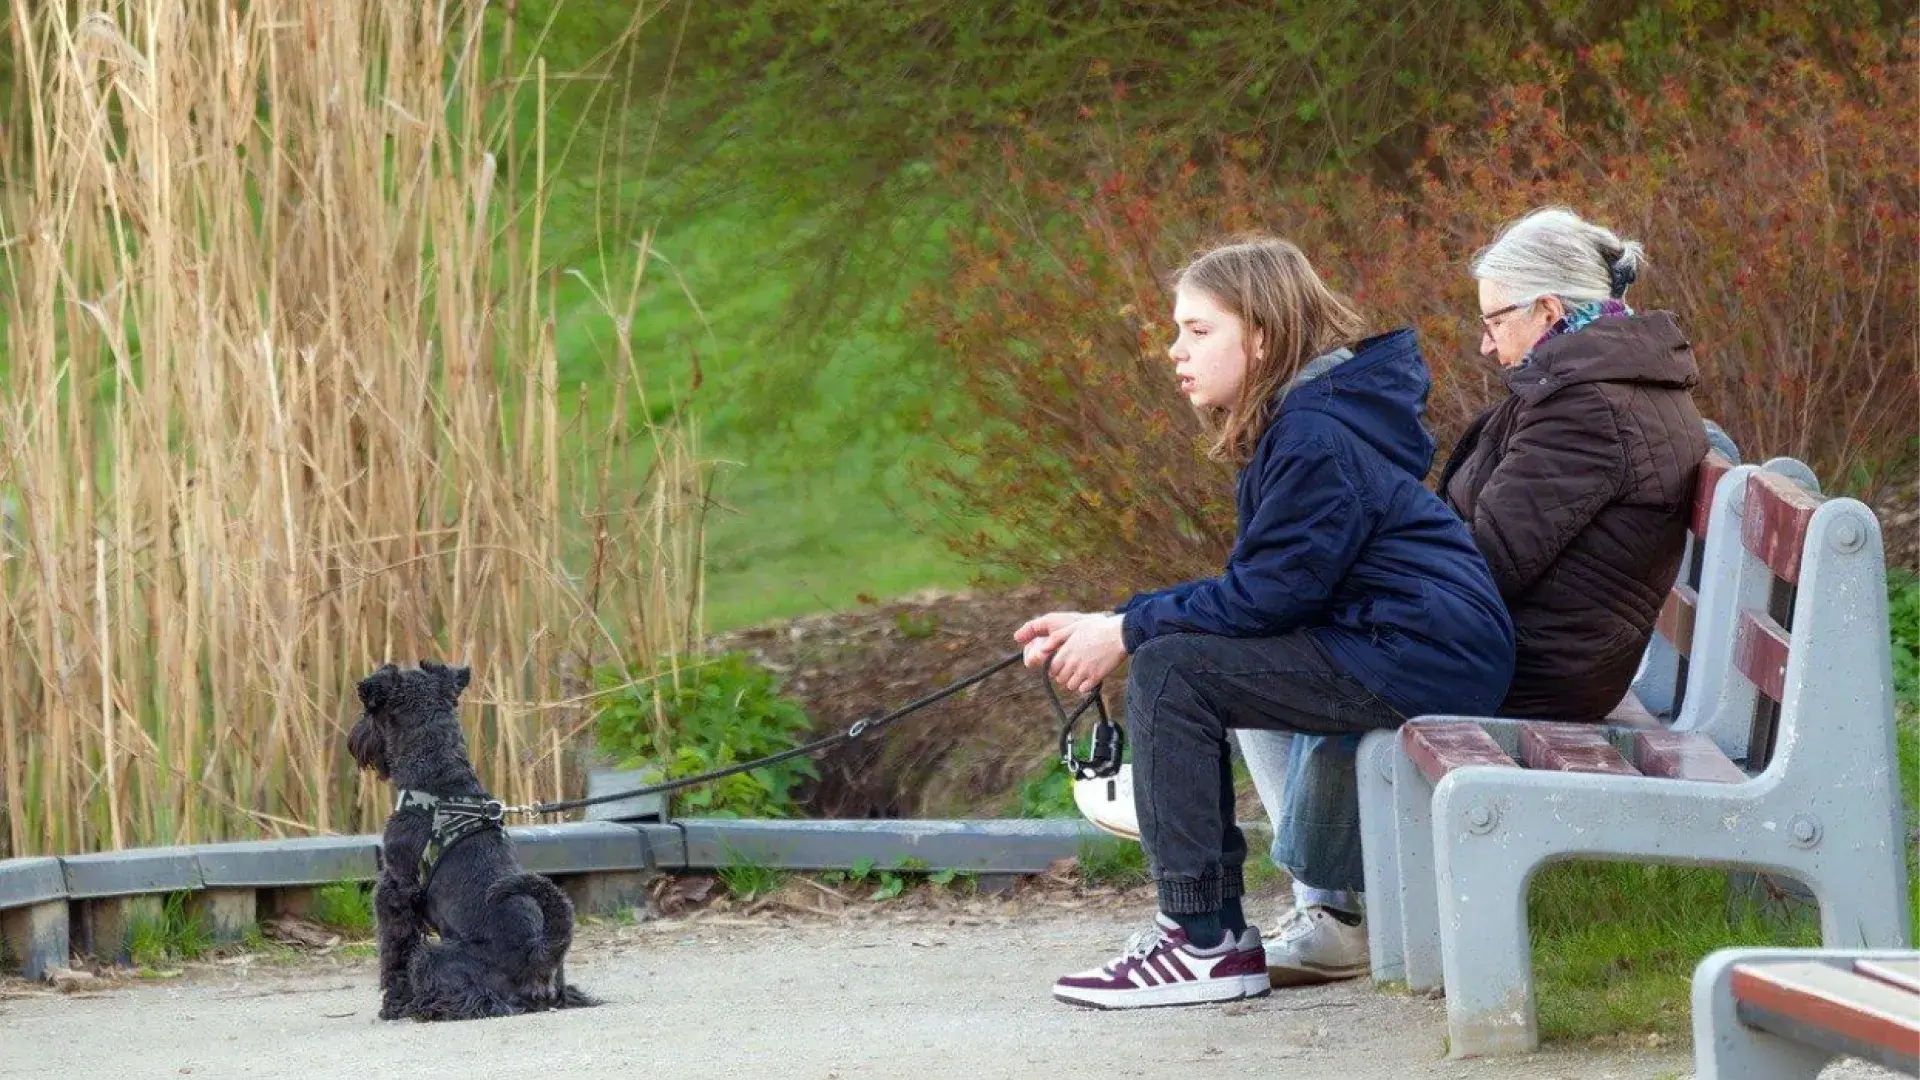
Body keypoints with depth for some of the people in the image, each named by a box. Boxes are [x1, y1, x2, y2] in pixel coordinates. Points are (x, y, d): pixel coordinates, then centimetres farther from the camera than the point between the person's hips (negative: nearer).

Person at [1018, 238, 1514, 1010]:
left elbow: (1268, 594, -19)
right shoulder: (1300, 420, 15)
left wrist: (1126, 632, -10)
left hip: (1422, 658, -11)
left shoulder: (1318, 439, -18)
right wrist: (1107, 624, 5)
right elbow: (1253, 585, 14)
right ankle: (1203, 926, 16)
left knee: (1170, 671, -15)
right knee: (1174, 652, 16)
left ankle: (1205, 944, -13)